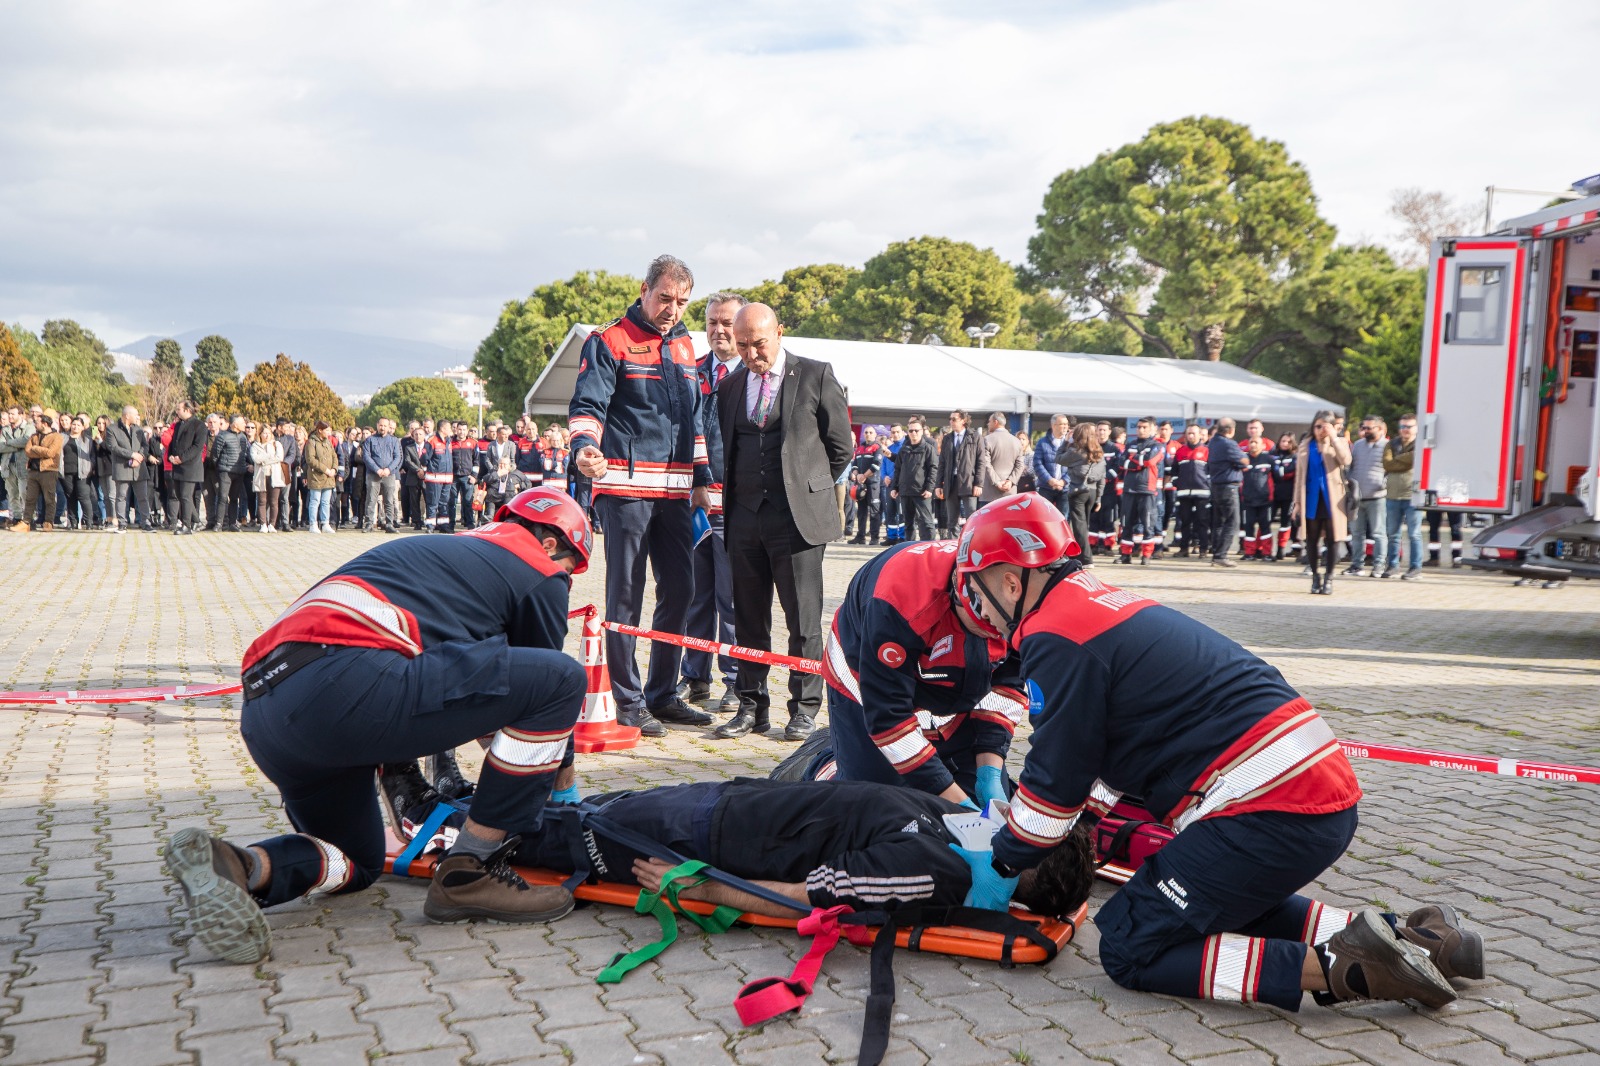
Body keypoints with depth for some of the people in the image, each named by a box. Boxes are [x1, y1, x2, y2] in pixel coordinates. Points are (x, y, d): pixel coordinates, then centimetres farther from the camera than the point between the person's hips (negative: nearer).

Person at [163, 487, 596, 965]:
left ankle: (242, 866, 1)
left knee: (359, 861, 31)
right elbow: (542, 687, 18)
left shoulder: (442, 551, 34)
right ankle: (470, 873, 3)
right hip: (348, 687, -9)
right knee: (562, 680, -1)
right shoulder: (539, 572, 11)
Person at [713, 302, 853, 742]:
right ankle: (752, 706, 17)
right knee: (748, 619, 8)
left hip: (797, 516, -4)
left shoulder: (817, 375, 1)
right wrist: (730, 499, 15)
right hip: (743, 517, 4)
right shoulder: (730, 385, 14)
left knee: (803, 620, 0)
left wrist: (807, 487, 9)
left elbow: (841, 446, 5)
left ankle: (805, 708, 9)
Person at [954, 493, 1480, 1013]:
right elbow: (1109, 749, 28)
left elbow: (1055, 778, -5)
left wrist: (1003, 866, 11)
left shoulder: (1055, 636, -10)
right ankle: (1409, 938, 17)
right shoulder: (1102, 602, 19)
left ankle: (1341, 968, -10)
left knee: (1129, 950, -1)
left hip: (1272, 808, -10)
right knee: (1227, 905, 30)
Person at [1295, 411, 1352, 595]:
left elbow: (1346, 460, -19)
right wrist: (1297, 501, 4)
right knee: (1311, 540, 5)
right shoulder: (1305, 446, 9)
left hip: (1331, 499, -2)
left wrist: (1333, 437, -20)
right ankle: (1315, 577, 17)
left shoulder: (1338, 443, 4)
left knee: (1332, 540, 0)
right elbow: (1300, 475, 9)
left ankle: (1328, 579, 8)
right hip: (1311, 499, 2)